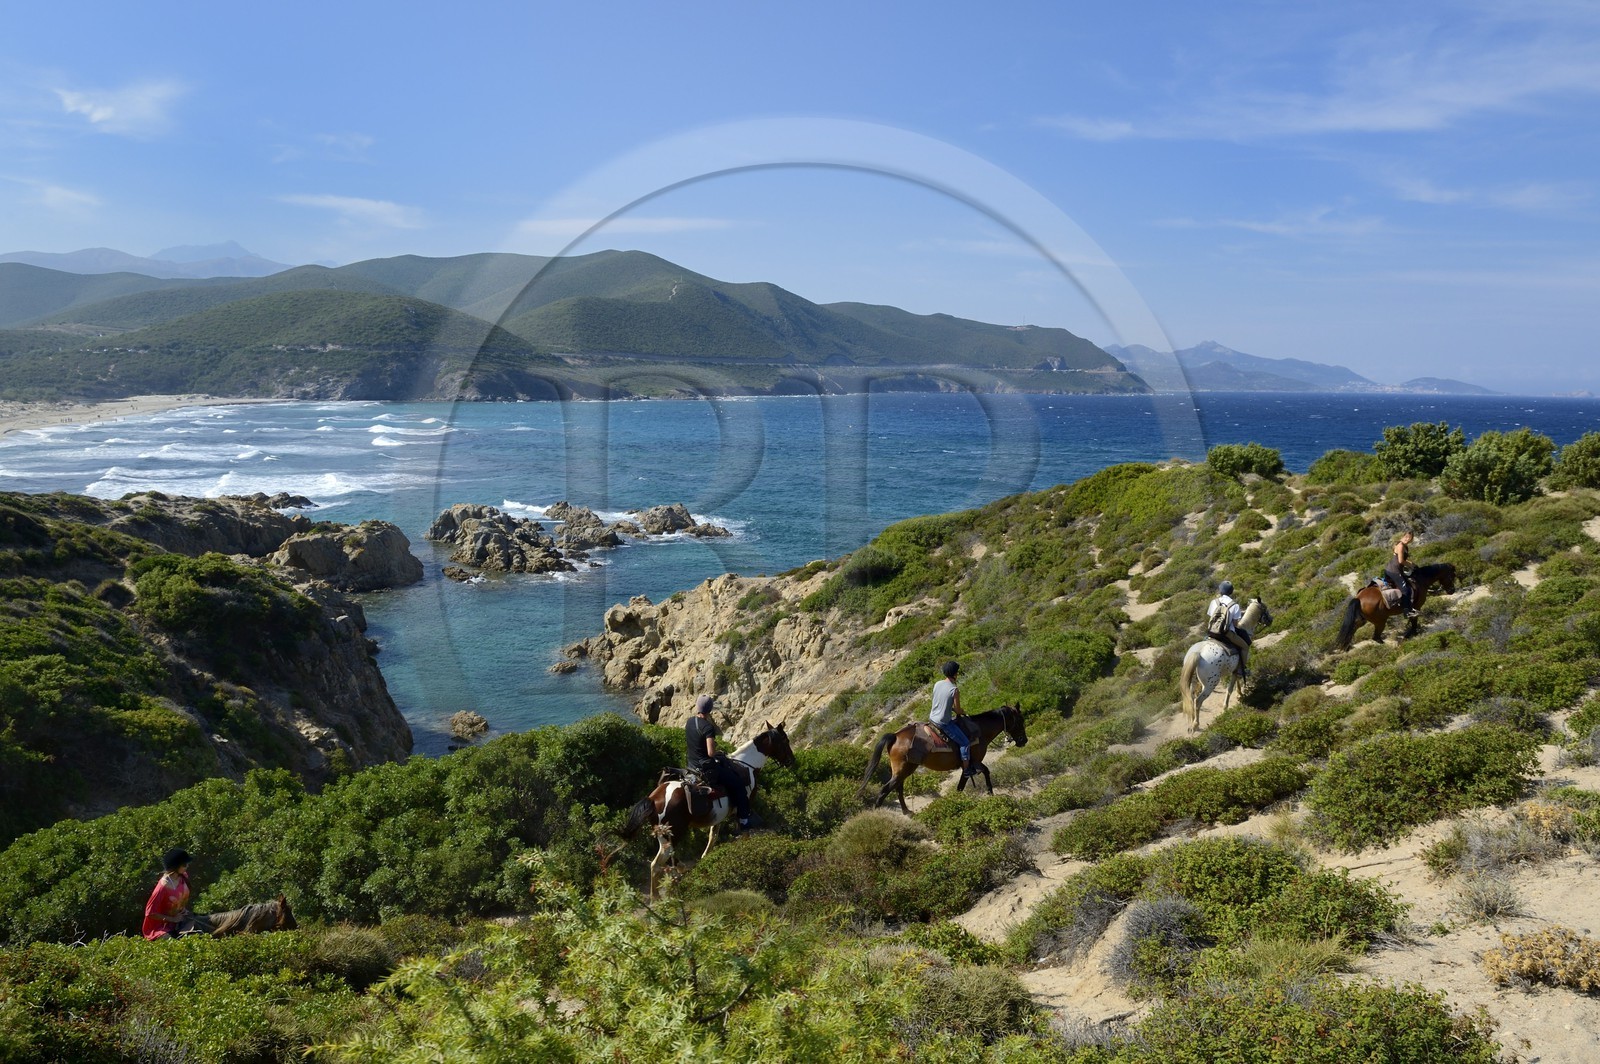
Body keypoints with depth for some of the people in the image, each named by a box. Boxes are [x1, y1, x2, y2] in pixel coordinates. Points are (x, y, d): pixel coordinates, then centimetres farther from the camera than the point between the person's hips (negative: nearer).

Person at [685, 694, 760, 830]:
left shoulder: (690, 722, 2)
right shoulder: (708, 727, -24)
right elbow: (711, 753, -28)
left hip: (692, 766, 9)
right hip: (706, 768, -9)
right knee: (738, 783, 7)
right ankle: (745, 820, 13)